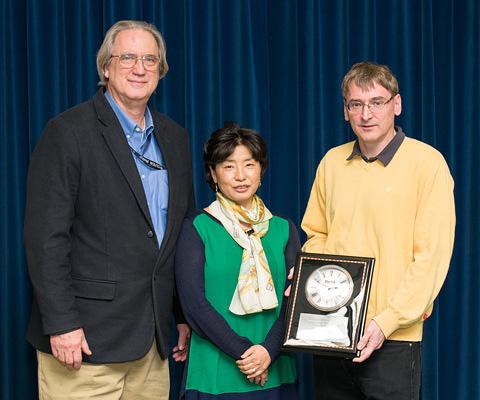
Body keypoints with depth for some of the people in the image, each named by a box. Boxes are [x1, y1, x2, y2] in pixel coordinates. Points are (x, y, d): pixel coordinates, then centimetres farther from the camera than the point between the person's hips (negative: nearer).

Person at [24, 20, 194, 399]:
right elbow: (45, 236, -12)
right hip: (85, 338, -6)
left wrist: (187, 315, 14)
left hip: (152, 338, 6)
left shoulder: (175, 138, 13)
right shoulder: (68, 131, -7)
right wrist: (60, 323, -16)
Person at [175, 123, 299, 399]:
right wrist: (242, 352, -15)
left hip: (276, 374, 3)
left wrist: (269, 350, -14)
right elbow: (193, 301, -9)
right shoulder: (197, 228, -2)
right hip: (215, 375, -3)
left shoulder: (284, 229, 7)